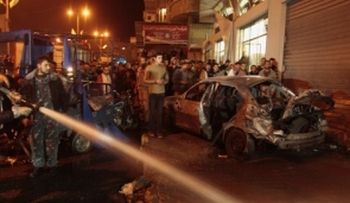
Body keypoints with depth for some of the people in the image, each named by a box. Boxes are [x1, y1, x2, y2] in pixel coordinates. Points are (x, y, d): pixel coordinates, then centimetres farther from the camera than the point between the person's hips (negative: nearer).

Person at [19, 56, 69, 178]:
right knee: (36, 140, 5)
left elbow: (63, 95, 5)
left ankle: (52, 164, 20)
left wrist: (62, 109, 0)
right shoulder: (29, 80, 0)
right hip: (36, 115, 1)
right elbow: (23, 96, 3)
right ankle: (38, 166, 18)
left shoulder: (55, 78, 0)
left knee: (52, 140, 7)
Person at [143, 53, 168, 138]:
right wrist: (155, 81, -17)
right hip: (152, 92, -3)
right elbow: (145, 80, -5)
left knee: (160, 112, 3)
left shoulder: (164, 67, 8)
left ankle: (158, 131, 9)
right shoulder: (149, 67, -2)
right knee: (152, 112, 3)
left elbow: (167, 79, 15)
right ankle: (151, 130, 15)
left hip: (161, 92, 3)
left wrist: (164, 81, -8)